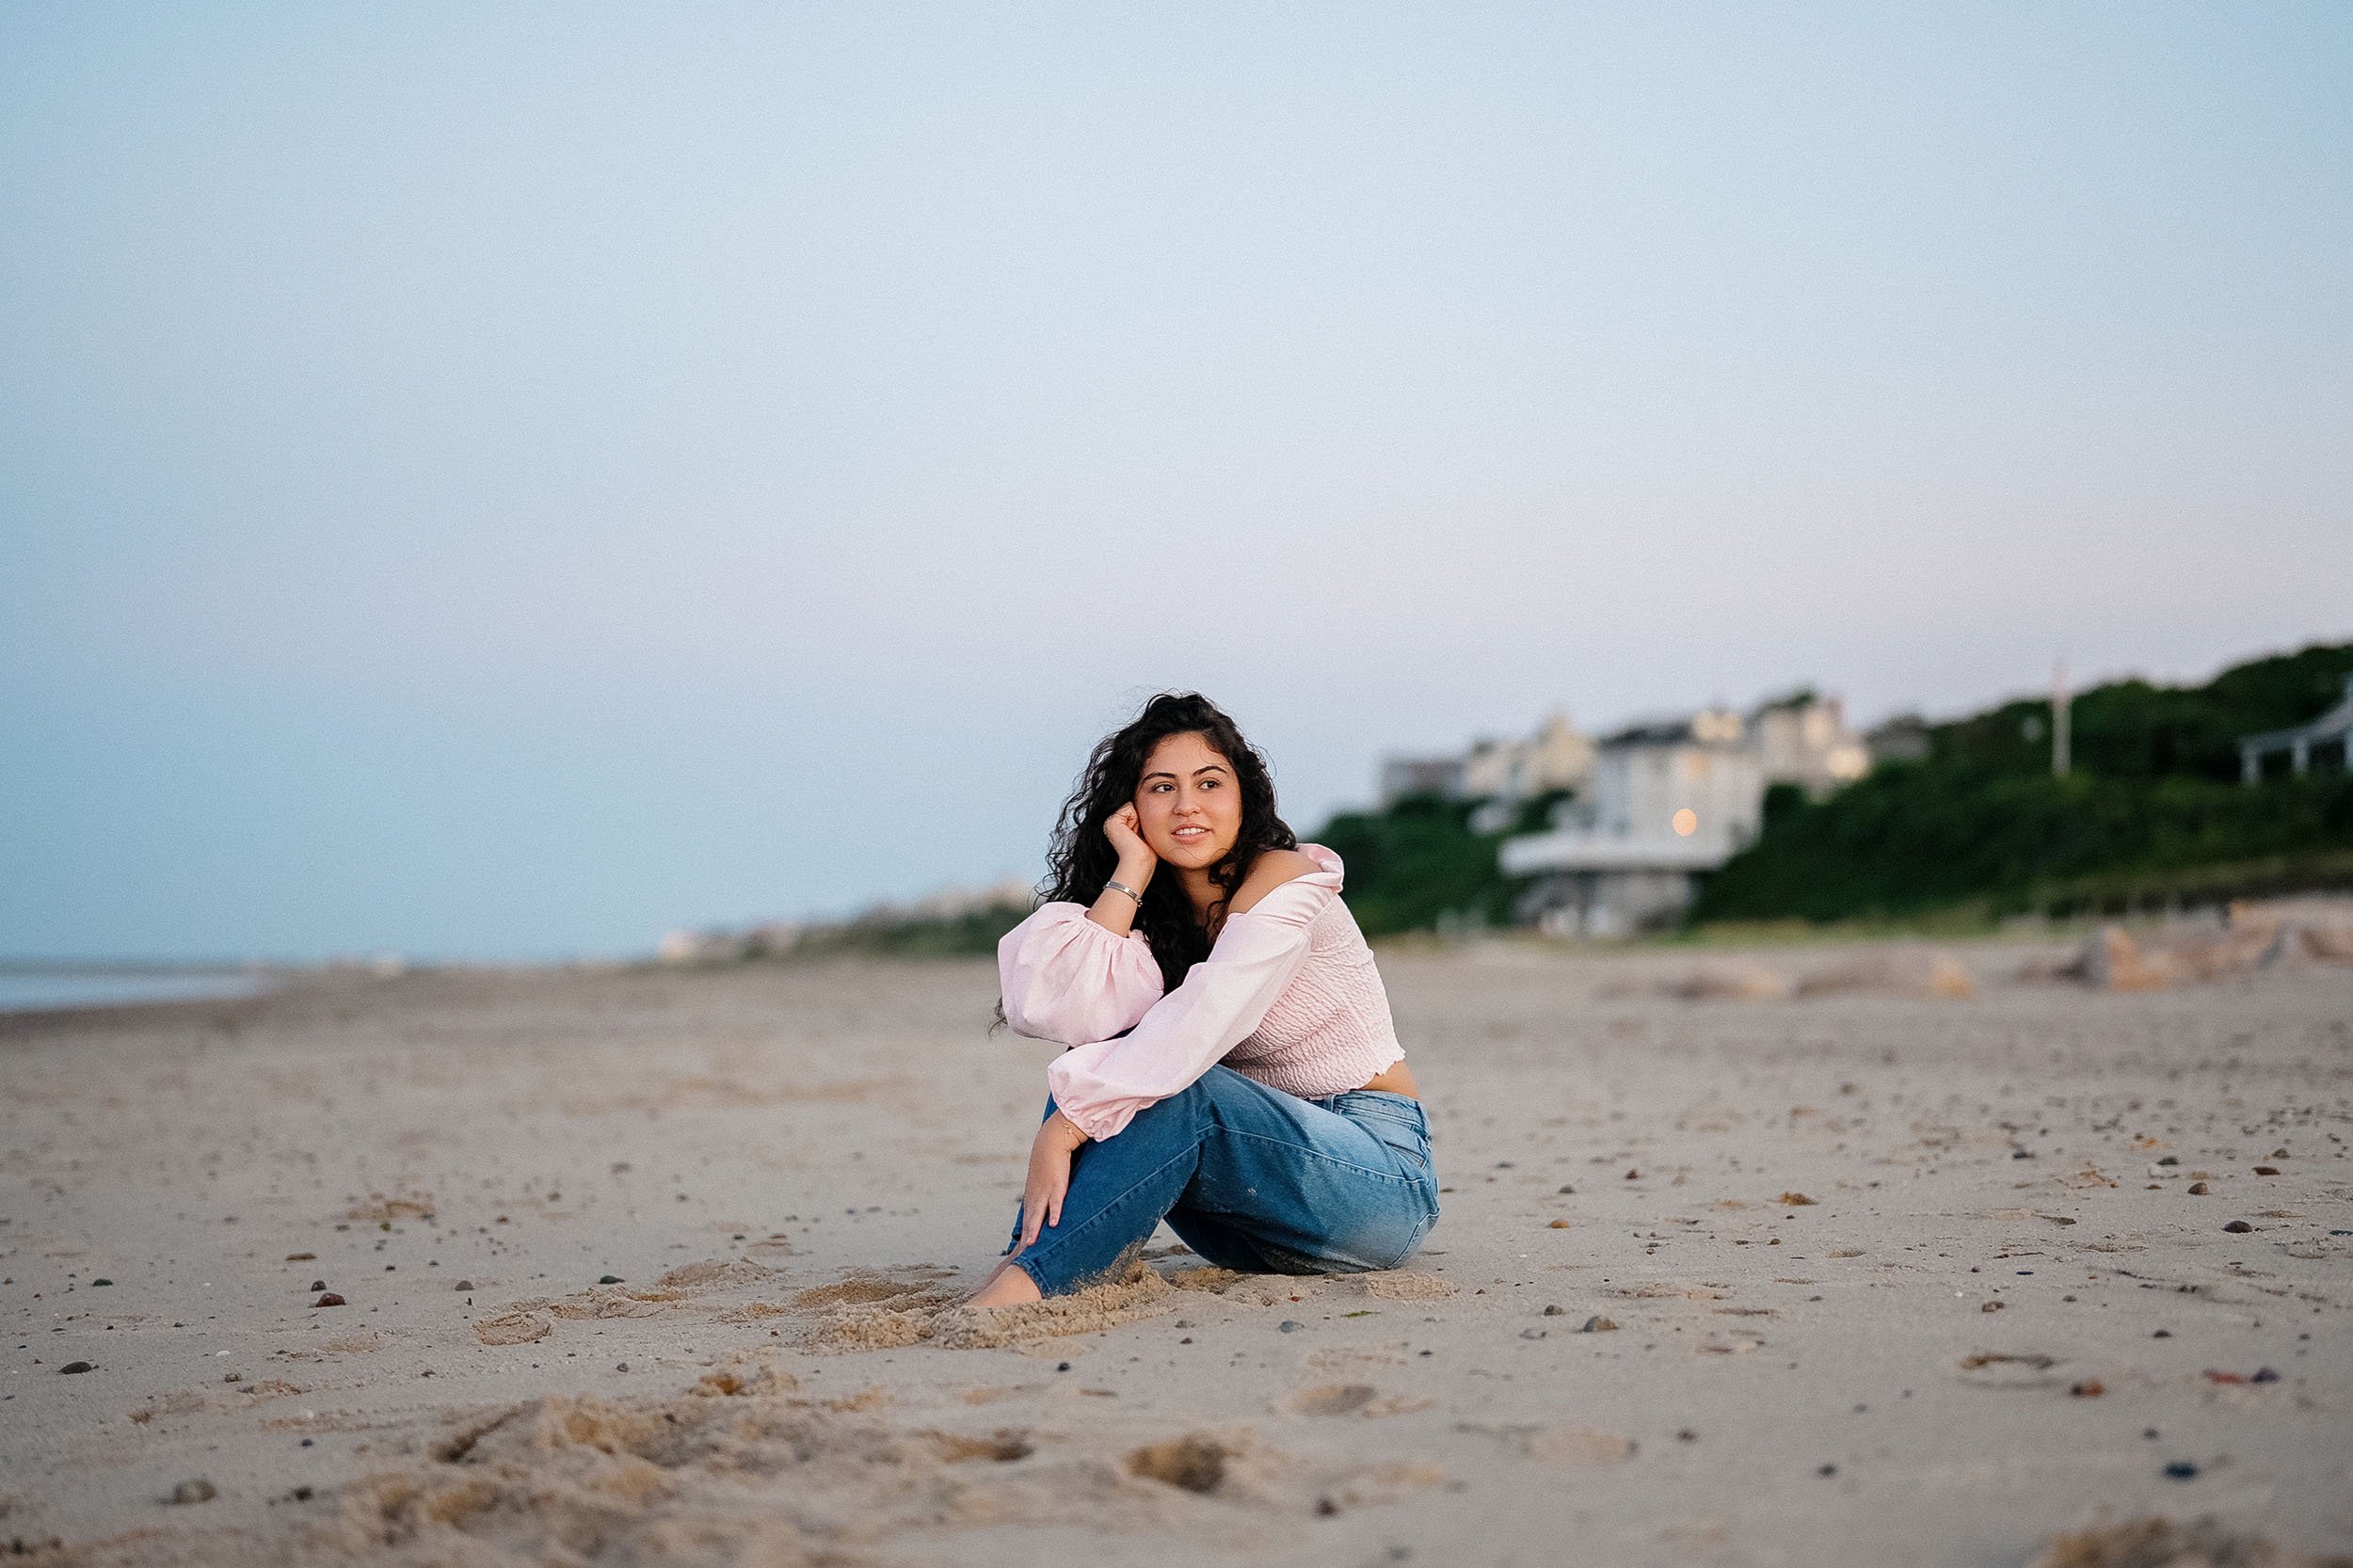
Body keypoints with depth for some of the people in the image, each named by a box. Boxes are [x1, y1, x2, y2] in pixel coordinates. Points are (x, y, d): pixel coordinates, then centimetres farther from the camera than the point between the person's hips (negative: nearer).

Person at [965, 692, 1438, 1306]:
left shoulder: (1285, 882, -13)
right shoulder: (1152, 918, 5)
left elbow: (1200, 1024, -29)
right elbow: (1066, 1009, -18)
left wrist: (1063, 1129, -34)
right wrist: (1131, 870, -13)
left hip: (1383, 1184, -6)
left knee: (1177, 1087, -30)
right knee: (1103, 1053, -13)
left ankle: (1021, 1286, -39)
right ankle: (1018, 1265, -26)